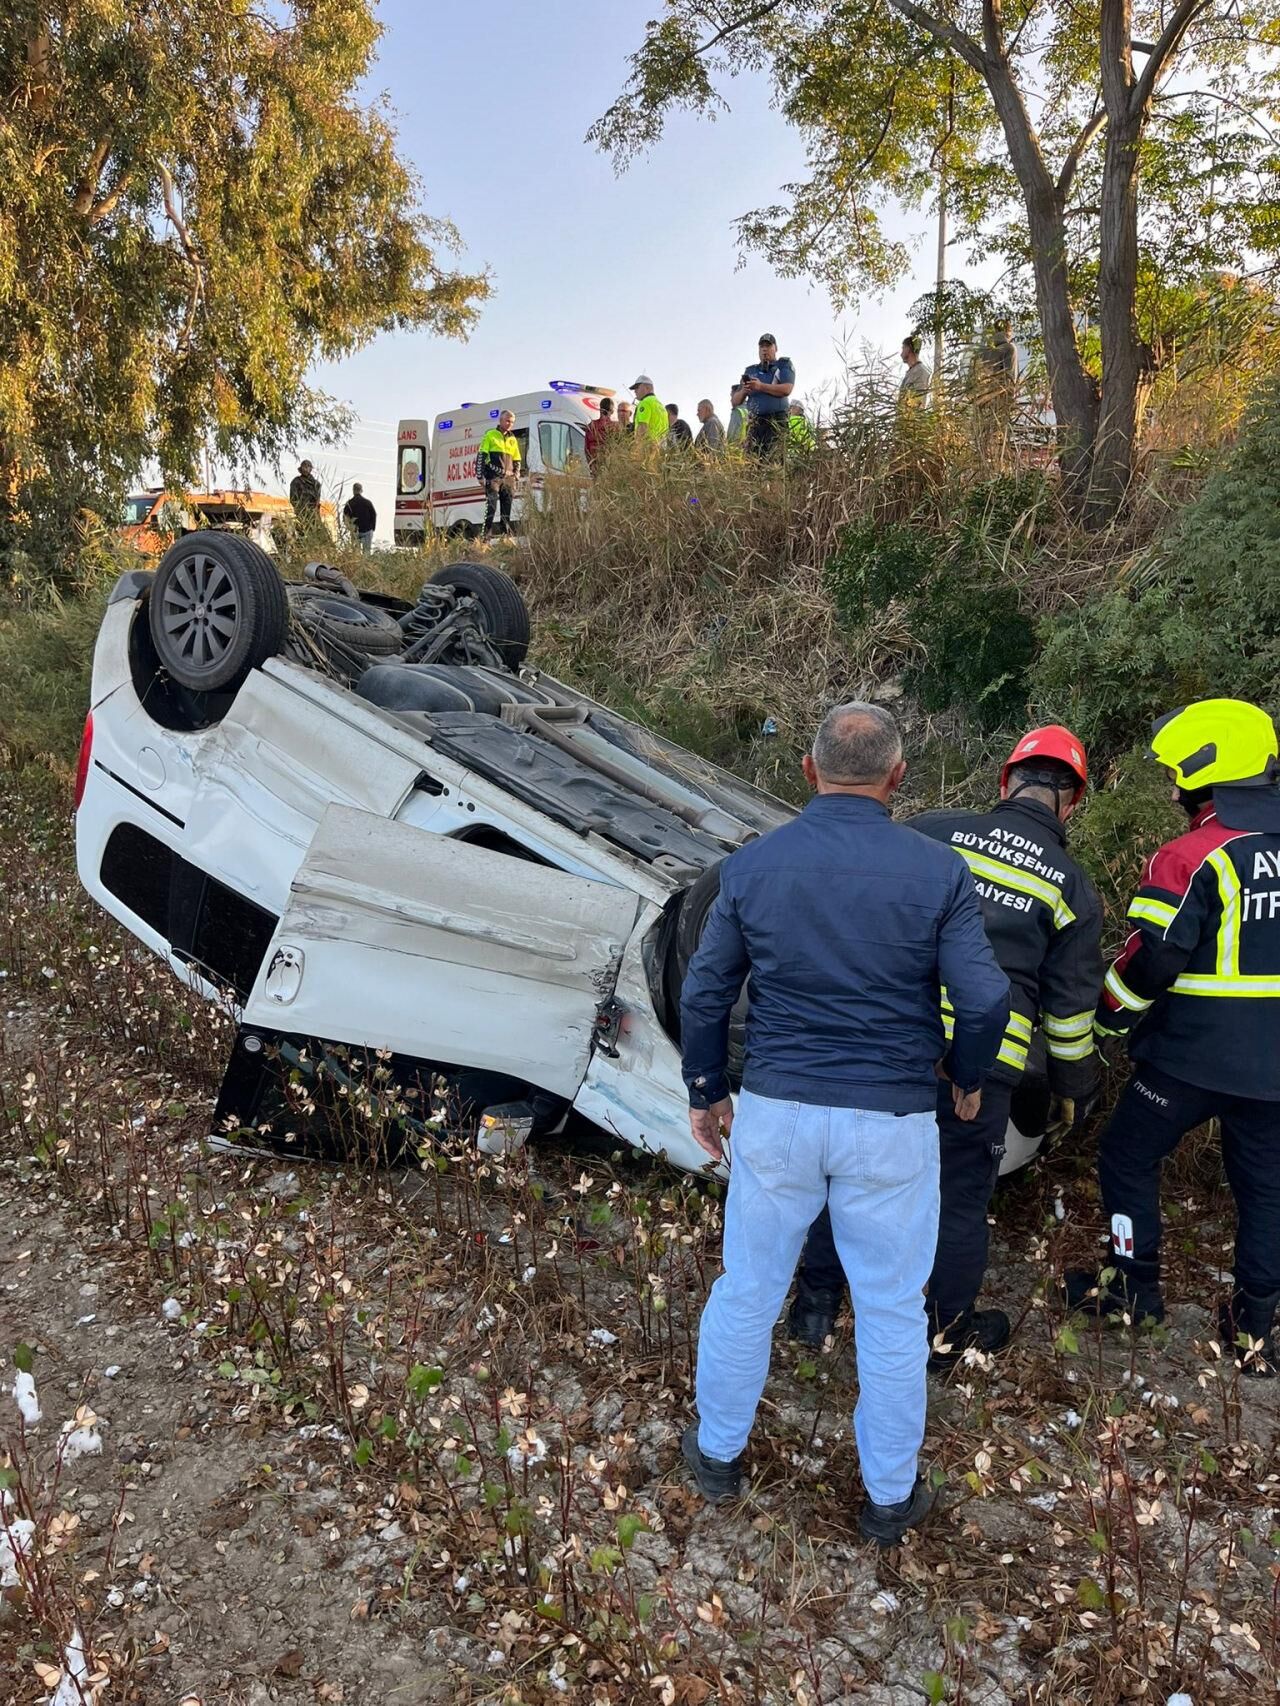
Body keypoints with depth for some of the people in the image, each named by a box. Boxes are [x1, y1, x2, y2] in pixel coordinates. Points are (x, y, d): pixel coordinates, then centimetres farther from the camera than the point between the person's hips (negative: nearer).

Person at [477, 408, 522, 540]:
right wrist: (480, 475, -6)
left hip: (508, 478, 5)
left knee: (507, 509, 5)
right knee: (491, 506, -15)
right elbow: (480, 456, 1)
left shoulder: (513, 439, 21)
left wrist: (517, 475, 15)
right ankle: (487, 535, -18)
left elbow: (517, 461, 28)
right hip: (493, 478, -5)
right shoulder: (490, 435, 6)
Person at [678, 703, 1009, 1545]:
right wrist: (968, 1078, 11)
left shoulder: (752, 865, -4)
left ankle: (719, 1451, 38)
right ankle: (891, 1494, 32)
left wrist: (705, 1091, 15)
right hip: (892, 1124, -1)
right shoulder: (939, 870, -9)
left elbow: (706, 994, 1)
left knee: (747, 1288, 19)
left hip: (776, 1111, 1)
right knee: (892, 1309, 16)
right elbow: (984, 1001, -9)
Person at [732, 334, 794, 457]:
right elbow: (735, 401, 20)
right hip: (754, 423, 4)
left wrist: (761, 386, -11)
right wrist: (743, 391, -2)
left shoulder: (784, 365, 13)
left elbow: (786, 390, -7)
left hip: (776, 420, -3)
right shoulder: (750, 371, 23)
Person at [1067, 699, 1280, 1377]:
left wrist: (1106, 1021, 0)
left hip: (1190, 1056, -6)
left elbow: (1148, 962, -17)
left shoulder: (1191, 859, -18)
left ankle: (1135, 1285, 23)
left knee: (1127, 1157, 14)